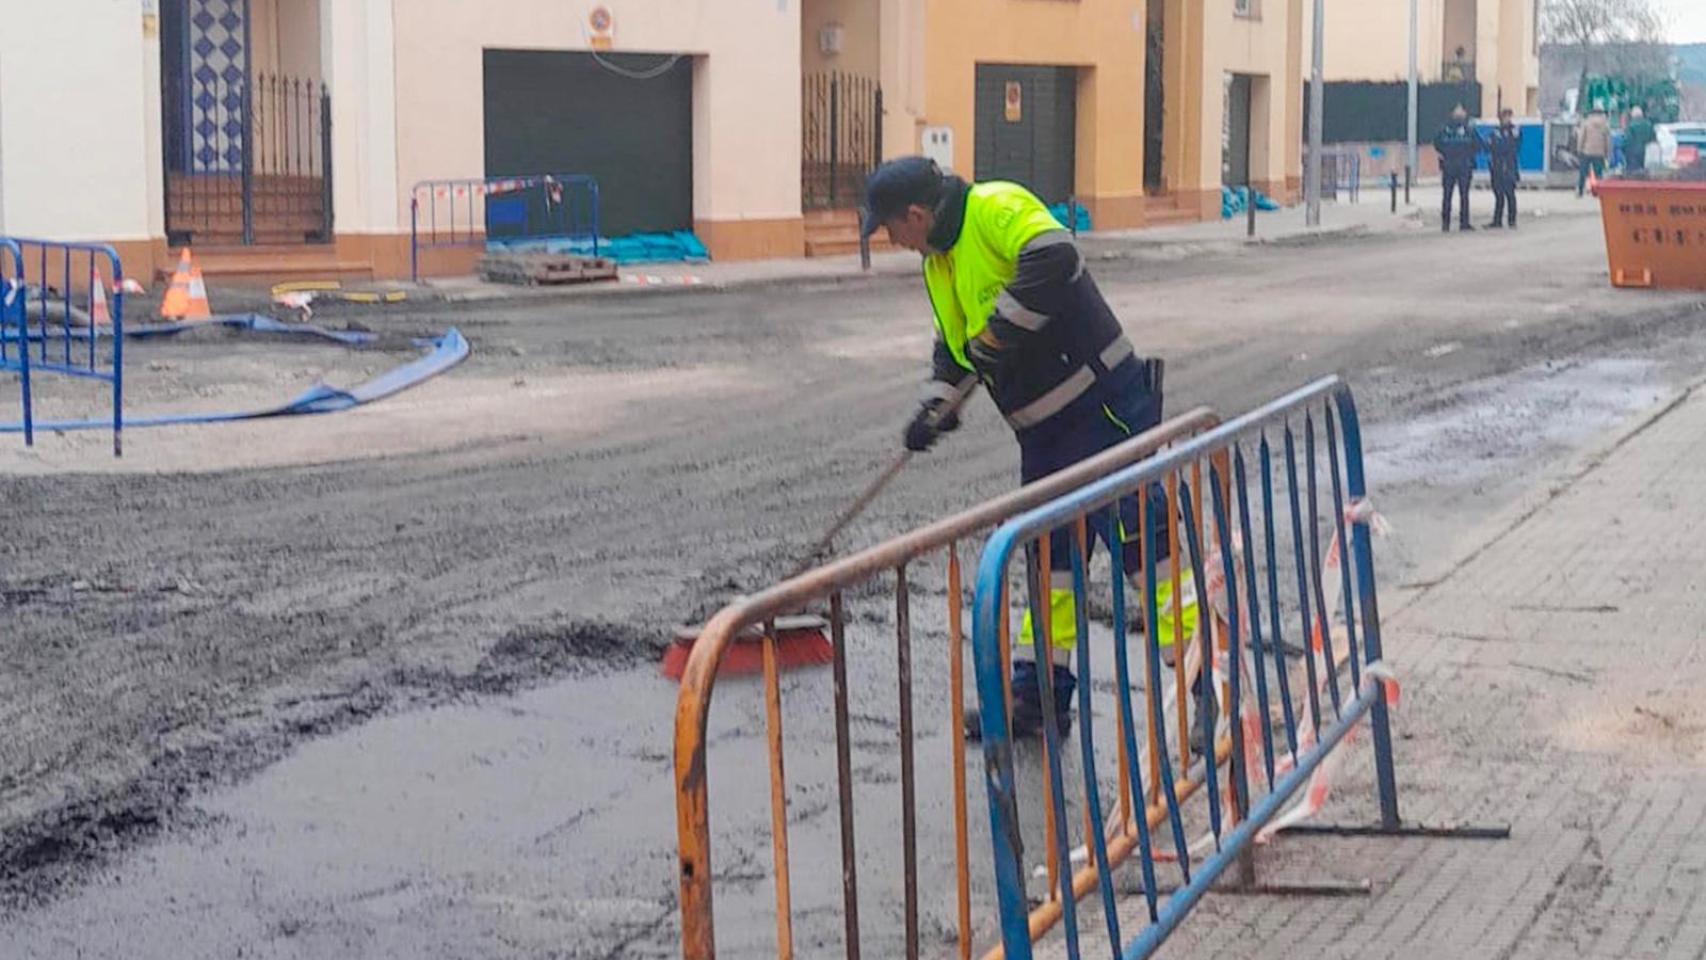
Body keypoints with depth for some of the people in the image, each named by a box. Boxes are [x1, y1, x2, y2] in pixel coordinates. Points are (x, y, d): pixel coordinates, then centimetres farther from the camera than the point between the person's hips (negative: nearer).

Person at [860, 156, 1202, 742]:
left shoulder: (997, 208, -14)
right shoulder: (938, 261, 16)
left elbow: (1053, 259, -30)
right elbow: (955, 346, 26)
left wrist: (1002, 332, -23)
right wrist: (935, 406, 13)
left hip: (1102, 405, -10)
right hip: (1046, 430, 10)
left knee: (1140, 539, -10)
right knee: (1050, 559, 13)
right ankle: (1038, 696, 21)